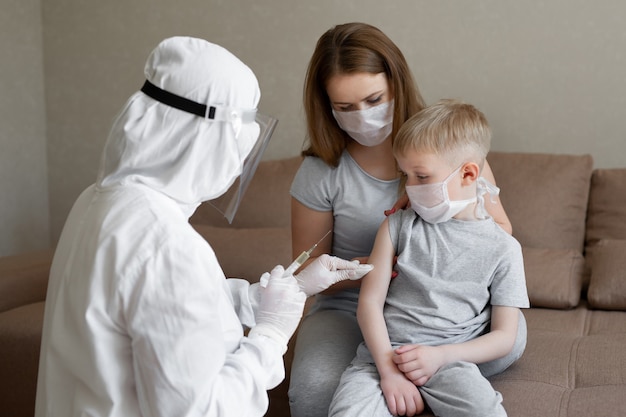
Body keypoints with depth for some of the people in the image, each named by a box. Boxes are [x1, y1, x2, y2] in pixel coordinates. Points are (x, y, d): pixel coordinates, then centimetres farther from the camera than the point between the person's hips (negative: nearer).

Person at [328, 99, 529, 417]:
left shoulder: (503, 248, 5)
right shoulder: (398, 226, 8)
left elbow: (505, 336, 5)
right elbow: (370, 301, 3)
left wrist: (441, 355, -11)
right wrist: (388, 369, -12)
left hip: (449, 360, 0)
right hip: (383, 354, 1)